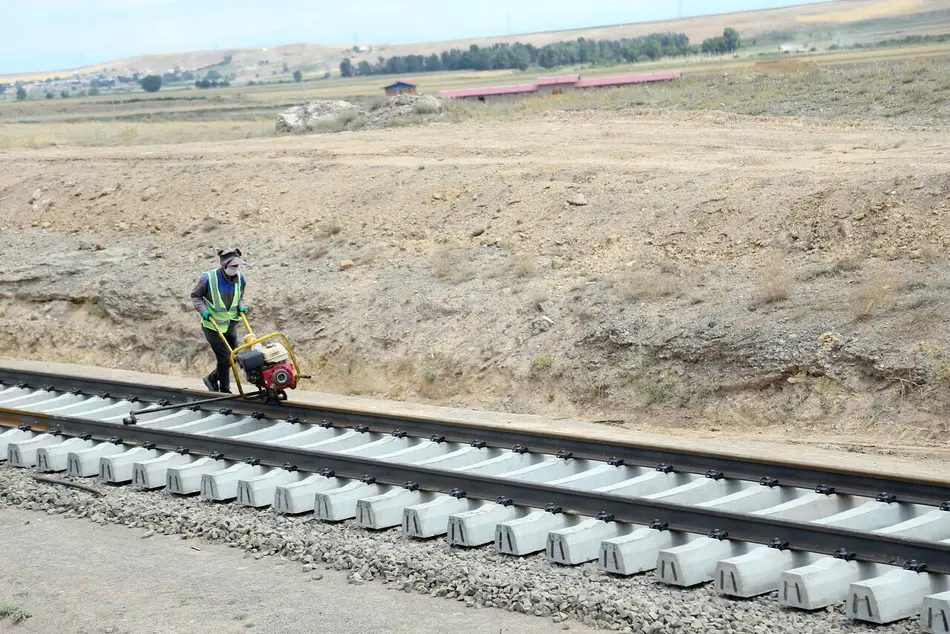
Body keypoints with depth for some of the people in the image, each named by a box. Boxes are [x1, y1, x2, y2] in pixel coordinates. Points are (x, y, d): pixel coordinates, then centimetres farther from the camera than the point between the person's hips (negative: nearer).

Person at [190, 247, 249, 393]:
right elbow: (195, 296, -5)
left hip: (230, 325, 6)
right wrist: (203, 310, -20)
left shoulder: (240, 278, -4)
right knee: (225, 359, -5)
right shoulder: (208, 279, -20)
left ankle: (212, 379, 35)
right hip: (213, 326, -6)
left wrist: (241, 306, -6)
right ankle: (225, 391, 11)